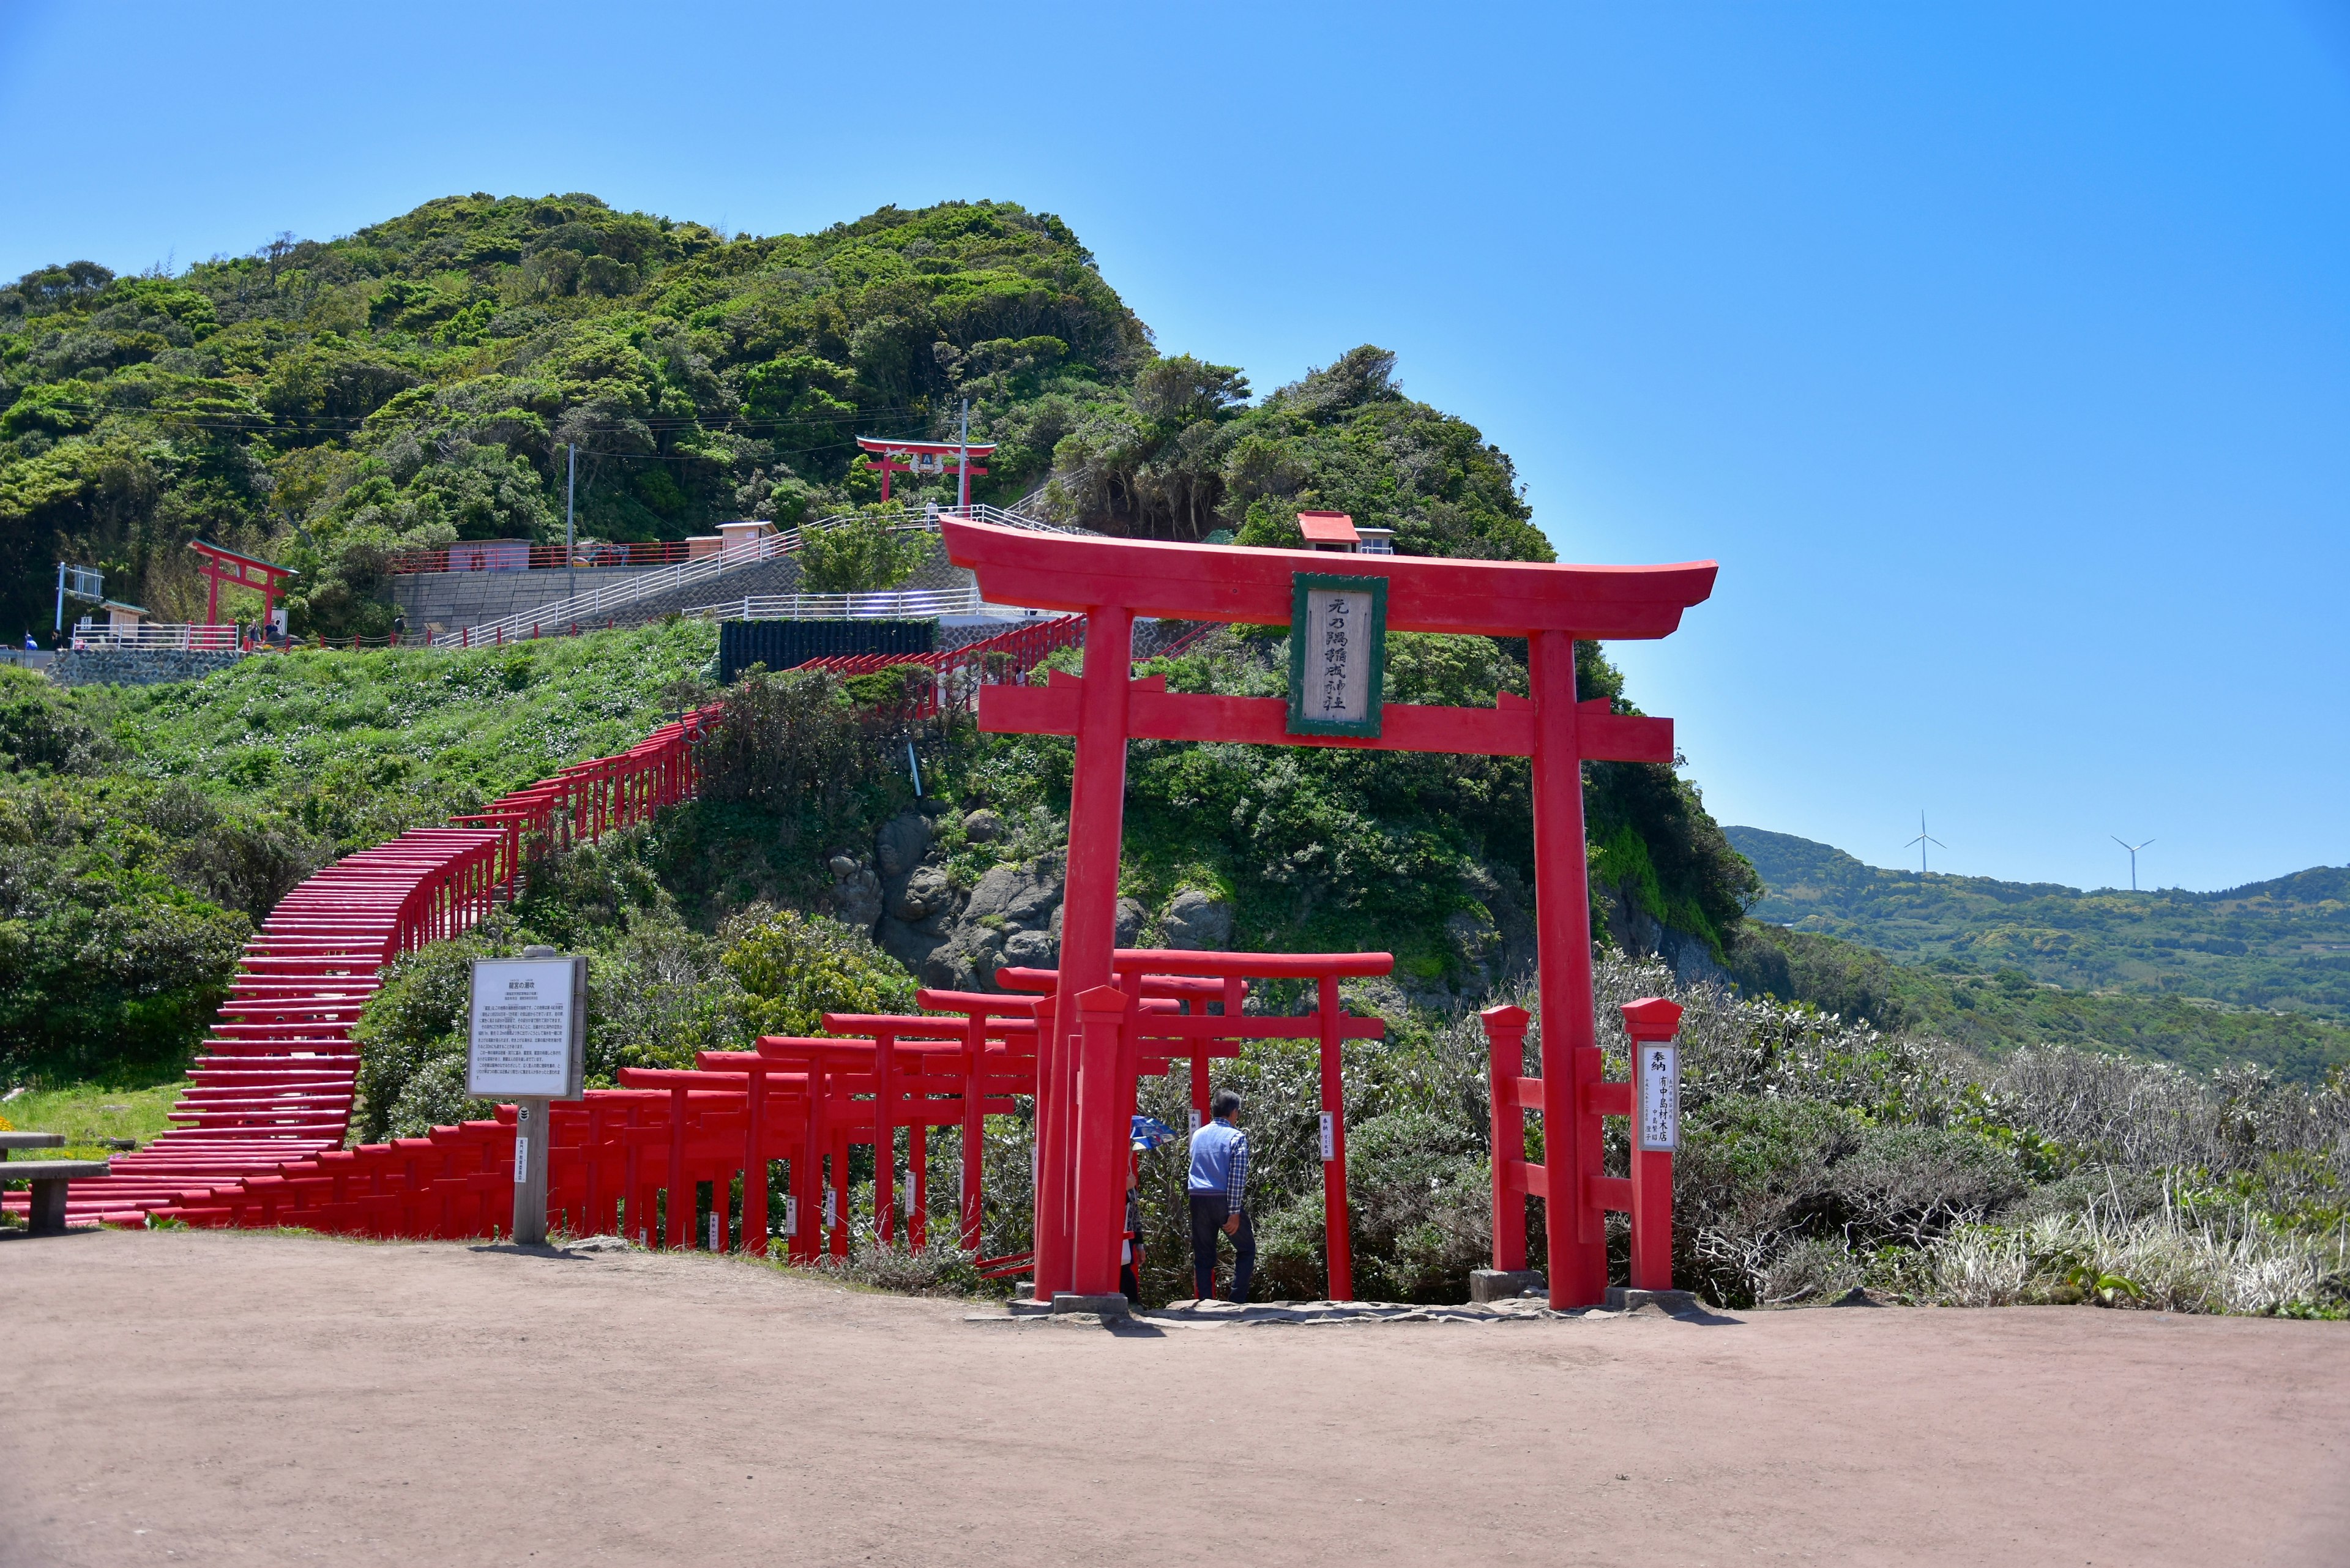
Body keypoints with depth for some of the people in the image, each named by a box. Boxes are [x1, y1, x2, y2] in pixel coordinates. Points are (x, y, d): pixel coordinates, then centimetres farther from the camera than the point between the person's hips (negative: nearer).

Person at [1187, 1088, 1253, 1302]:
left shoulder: (1197, 1135, 11)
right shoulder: (1236, 1137, -5)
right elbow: (1238, 1178, -12)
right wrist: (1235, 1212, -13)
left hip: (1198, 1201, 4)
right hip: (1224, 1201, -4)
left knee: (1203, 1256, 9)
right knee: (1246, 1249, 11)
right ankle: (1237, 1301, 1)